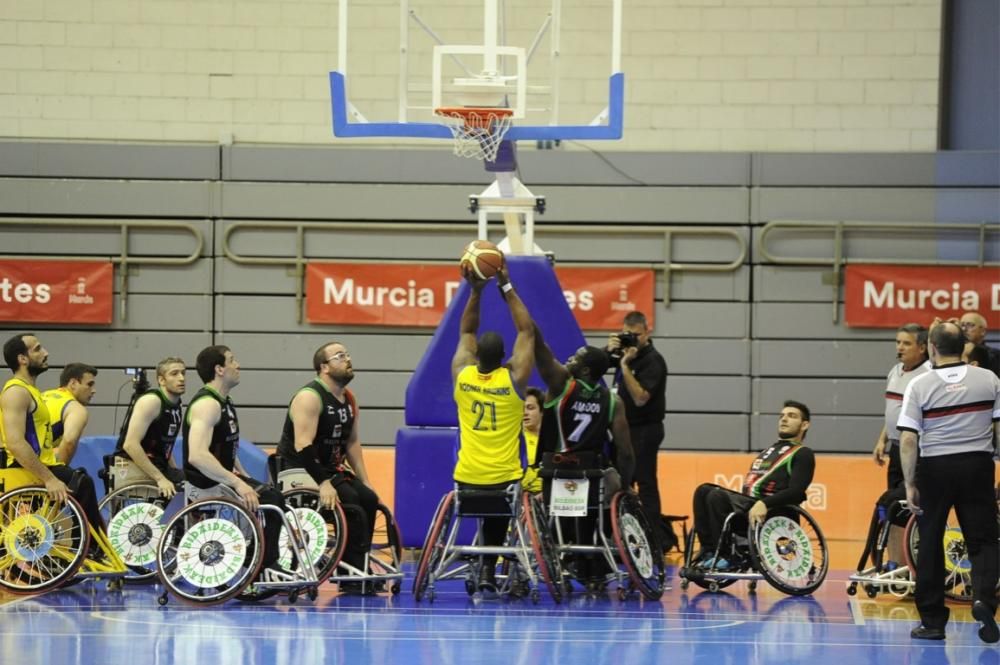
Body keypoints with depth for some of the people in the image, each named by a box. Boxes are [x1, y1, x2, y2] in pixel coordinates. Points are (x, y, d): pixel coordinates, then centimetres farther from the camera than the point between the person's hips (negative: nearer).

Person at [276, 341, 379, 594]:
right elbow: (302, 446, -26)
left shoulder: (349, 400, 11)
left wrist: (365, 482, 8)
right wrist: (322, 484, -33)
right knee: (349, 500, -26)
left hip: (329, 468, 9)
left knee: (369, 499, -11)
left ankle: (358, 571, -5)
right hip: (297, 469, -9)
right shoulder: (310, 397, -17)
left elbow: (352, 441, 16)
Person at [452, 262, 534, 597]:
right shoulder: (513, 379, -9)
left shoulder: (462, 376, -3)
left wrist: (476, 291, 7)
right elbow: (526, 331, -1)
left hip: (467, 478, 1)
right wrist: (507, 288, -1)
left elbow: (466, 331, 12)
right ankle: (488, 571, -1)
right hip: (505, 478, -1)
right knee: (496, 528, 19)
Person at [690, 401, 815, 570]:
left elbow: (796, 492, -10)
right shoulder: (770, 450, 30)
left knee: (718, 497, -30)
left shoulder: (802, 454, 5)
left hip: (769, 512, -8)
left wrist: (764, 504, -25)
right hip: (748, 505, 8)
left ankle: (727, 556, -26)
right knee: (704, 491, -15)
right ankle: (708, 552, -19)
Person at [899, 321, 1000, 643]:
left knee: (930, 544, 9)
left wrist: (910, 484, -5)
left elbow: (908, 440, -10)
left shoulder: (920, 385, -7)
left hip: (934, 468, -1)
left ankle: (932, 621, 12)